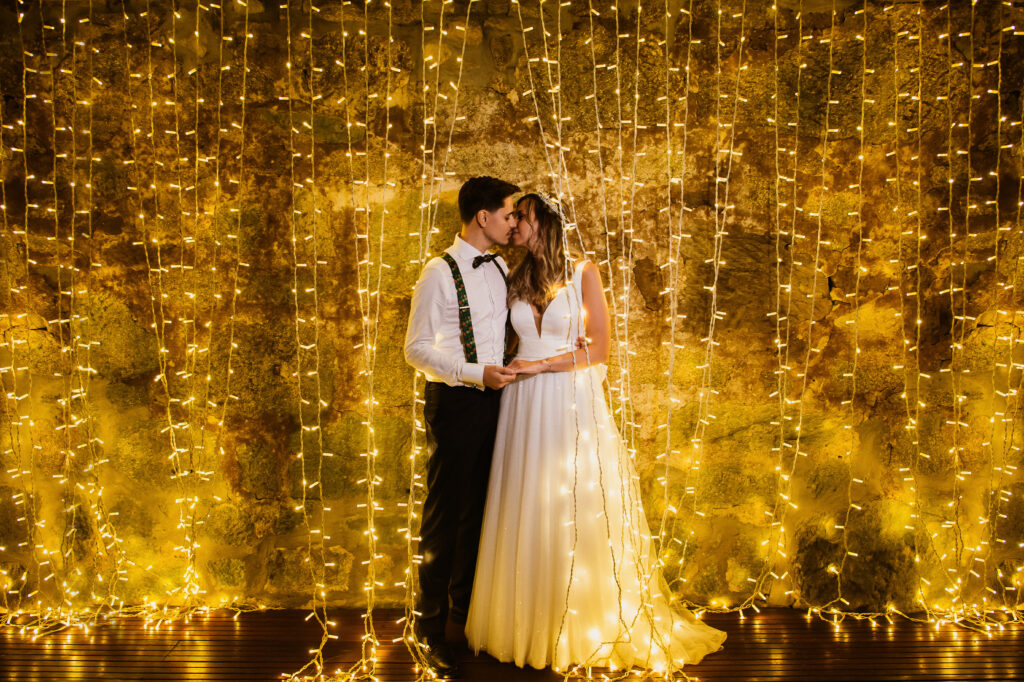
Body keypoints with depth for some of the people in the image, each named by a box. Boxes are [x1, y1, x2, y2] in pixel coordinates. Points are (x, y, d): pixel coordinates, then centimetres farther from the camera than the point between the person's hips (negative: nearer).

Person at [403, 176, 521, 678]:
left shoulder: (501, 268, 10)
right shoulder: (440, 273, -11)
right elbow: (416, 349, -13)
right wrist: (476, 374, -21)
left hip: (494, 400, 7)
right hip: (454, 404, -6)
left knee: (479, 511, 15)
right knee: (444, 517, 3)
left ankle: (465, 609, 32)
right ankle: (429, 628, 18)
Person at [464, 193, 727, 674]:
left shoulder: (583, 273, -1)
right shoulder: (515, 281, 11)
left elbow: (600, 347, -6)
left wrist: (539, 365, -9)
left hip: (572, 404, -3)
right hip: (524, 408, 4)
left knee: (575, 515, 1)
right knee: (525, 513, 5)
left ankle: (585, 628, 17)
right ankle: (526, 626, 19)